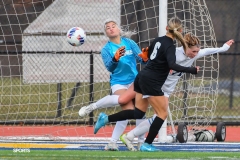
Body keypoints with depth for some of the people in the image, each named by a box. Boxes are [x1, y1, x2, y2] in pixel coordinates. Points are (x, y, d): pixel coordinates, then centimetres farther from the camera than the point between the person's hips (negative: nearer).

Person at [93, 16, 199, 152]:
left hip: (142, 78, 8)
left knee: (138, 113, 16)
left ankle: (106, 119, 13)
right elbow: (172, 65, -32)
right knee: (162, 114, 3)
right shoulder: (170, 47, -16)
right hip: (151, 83, -8)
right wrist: (191, 70, -31)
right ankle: (147, 145, 2)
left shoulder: (158, 40, 8)